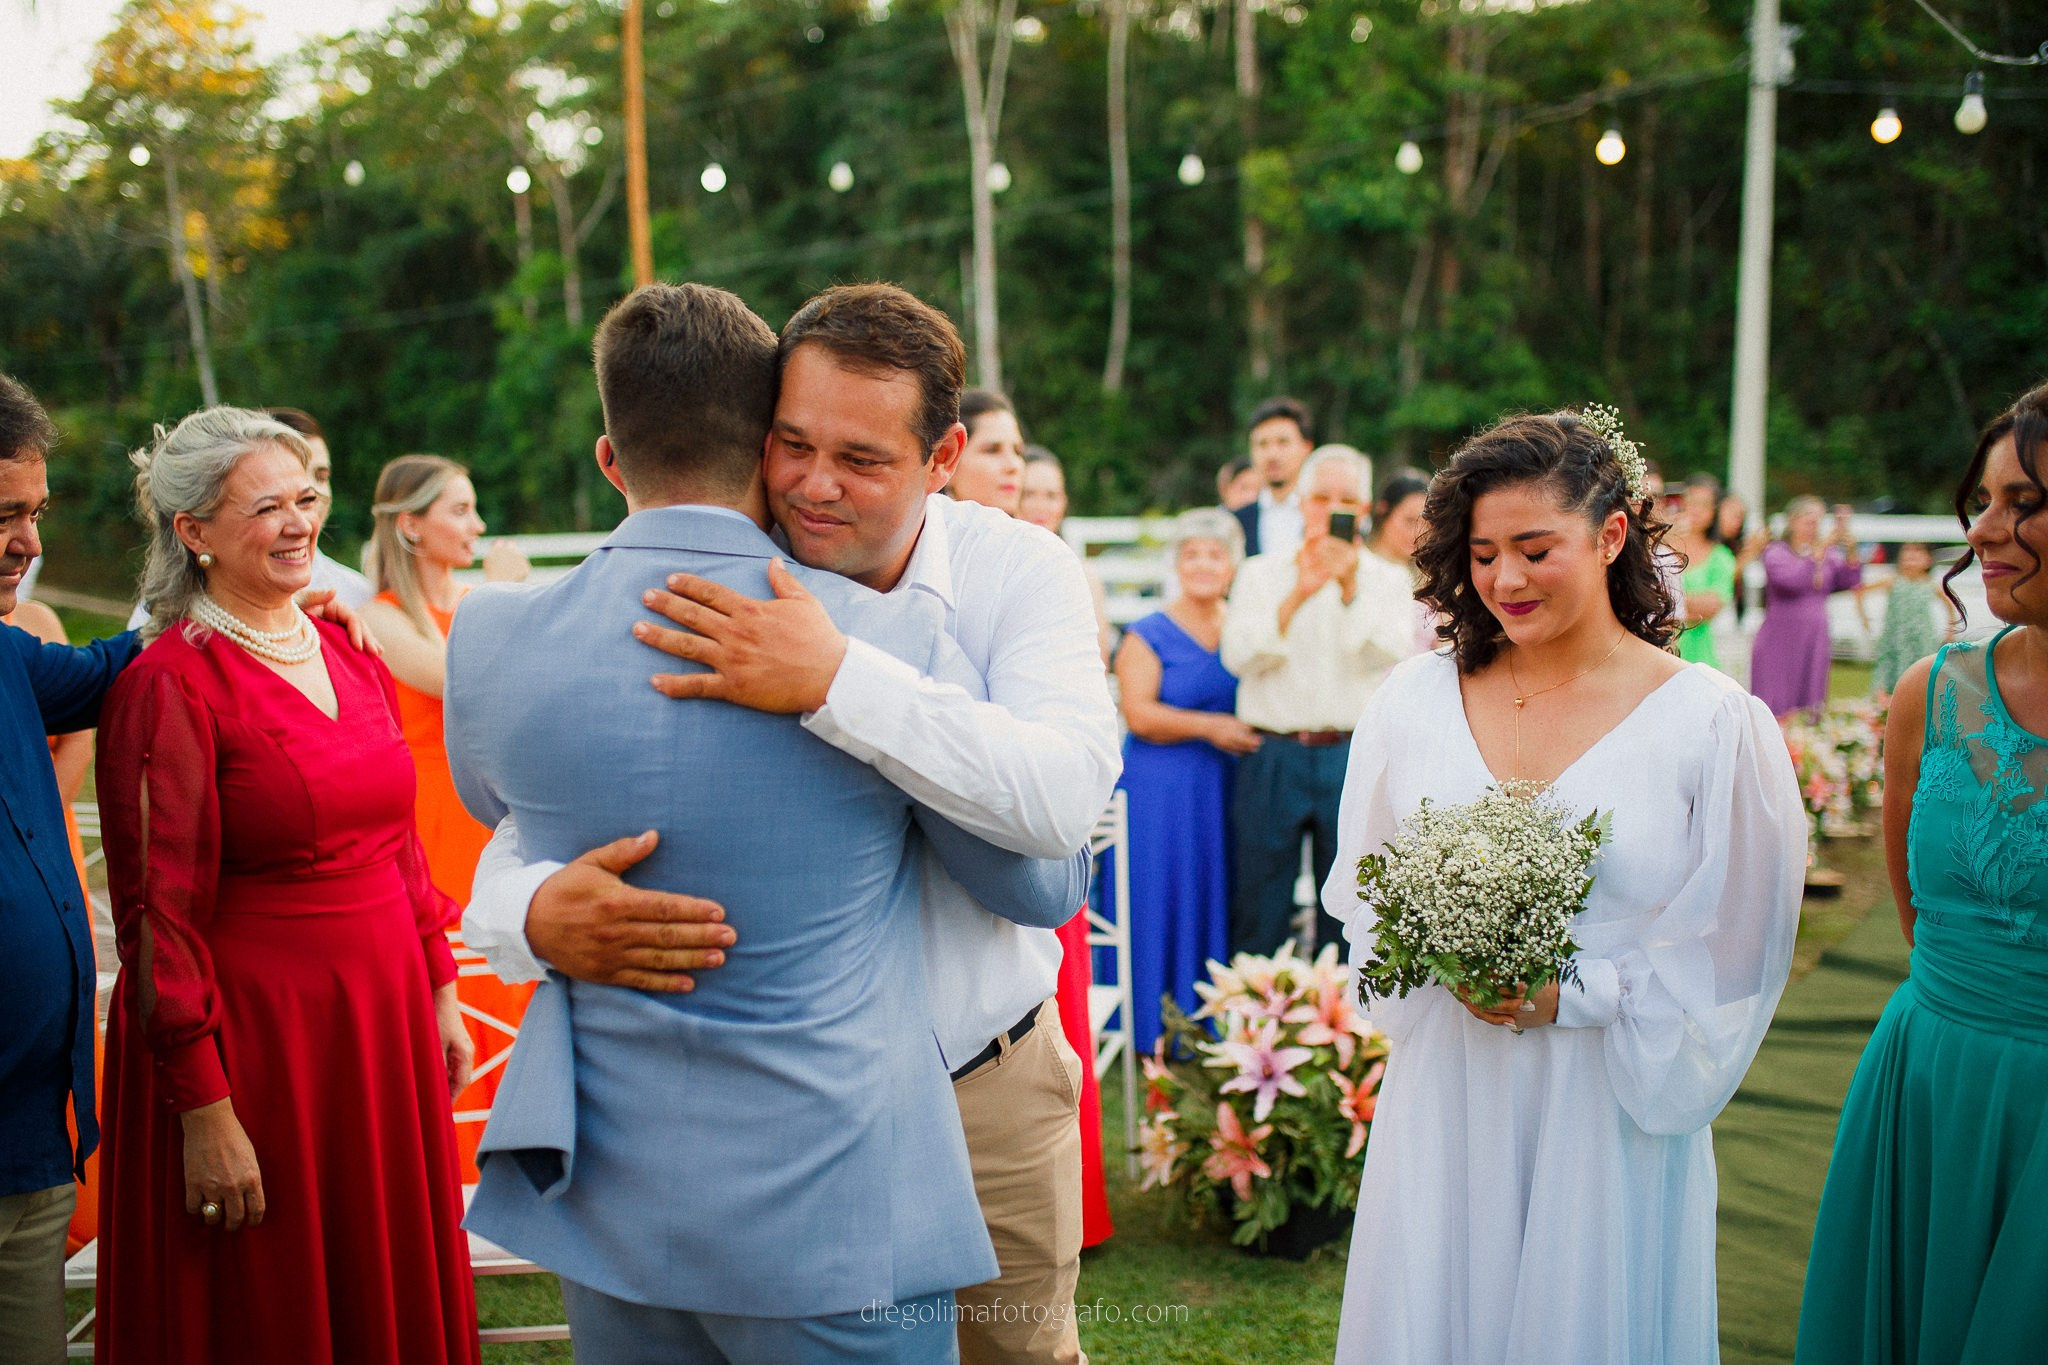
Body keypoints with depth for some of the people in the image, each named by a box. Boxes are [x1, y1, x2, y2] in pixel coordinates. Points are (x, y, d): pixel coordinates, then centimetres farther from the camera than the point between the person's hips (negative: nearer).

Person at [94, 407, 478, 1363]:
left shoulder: (349, 652, 9)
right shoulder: (169, 684, -13)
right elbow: (158, 915, -15)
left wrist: (439, 987, 13)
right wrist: (202, 1108, -17)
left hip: (385, 1020, 6)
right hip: (253, 1036, -6)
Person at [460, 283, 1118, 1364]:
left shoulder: (1017, 573, -14)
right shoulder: (706, 602, -11)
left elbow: (1065, 799, -32)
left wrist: (835, 679, -43)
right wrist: (537, 915, -36)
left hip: (987, 1100, 0)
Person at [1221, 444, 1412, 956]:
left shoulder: (1387, 579, 10)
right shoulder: (1262, 573, 10)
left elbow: (1390, 655, -8)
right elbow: (1239, 656, -6)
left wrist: (1352, 586, -20)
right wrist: (1297, 595, -19)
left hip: (1353, 758, 0)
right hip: (1273, 756, 0)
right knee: (1259, 913, 3)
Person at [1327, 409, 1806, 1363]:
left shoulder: (1713, 721, -8)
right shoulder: (1414, 702, 2)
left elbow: (1736, 948, -5)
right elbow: (1367, 894, 10)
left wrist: (1574, 993, -15)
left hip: (1607, 1109, -2)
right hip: (1444, 1094, 3)